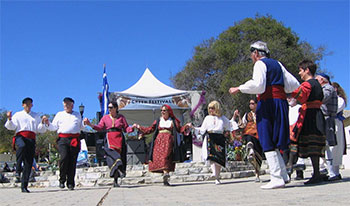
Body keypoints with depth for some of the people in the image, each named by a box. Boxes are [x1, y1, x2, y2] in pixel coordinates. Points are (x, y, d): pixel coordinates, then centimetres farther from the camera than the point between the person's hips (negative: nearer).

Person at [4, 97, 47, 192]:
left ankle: (24, 186, -1)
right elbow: (11, 127, 6)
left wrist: (42, 122, -4)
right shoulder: (18, 115, 18)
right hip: (20, 136, -2)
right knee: (22, 146, -40)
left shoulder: (36, 116, 22)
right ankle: (18, 168, -31)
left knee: (29, 163, -5)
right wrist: (9, 119, -12)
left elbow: (41, 130, 15)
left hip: (31, 139, 2)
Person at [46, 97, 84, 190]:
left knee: (72, 161, -2)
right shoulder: (59, 114, 21)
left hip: (74, 139, 1)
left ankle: (70, 183, 3)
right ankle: (62, 180, -7)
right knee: (64, 158, -20)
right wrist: (48, 123, -2)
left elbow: (81, 127, 24)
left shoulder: (77, 114, 24)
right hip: (63, 138, -1)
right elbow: (54, 127, 17)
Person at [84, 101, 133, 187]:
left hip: (119, 138, 0)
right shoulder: (105, 117, 14)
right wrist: (90, 124, -9)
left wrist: (132, 128, -11)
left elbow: (126, 128, 9)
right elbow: (100, 127, 3)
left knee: (120, 155, -5)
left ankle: (115, 181, 2)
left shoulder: (121, 117, 12)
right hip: (109, 139, 0)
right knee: (112, 154, -26)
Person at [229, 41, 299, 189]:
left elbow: (258, 84, -18)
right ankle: (283, 175, 16)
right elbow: (294, 85, 17)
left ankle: (277, 178, -10)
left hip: (267, 103, -8)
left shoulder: (260, 64, -1)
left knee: (268, 142, -6)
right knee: (274, 141, 15)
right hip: (281, 103, 8)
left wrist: (239, 89, -9)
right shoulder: (277, 64, 21)